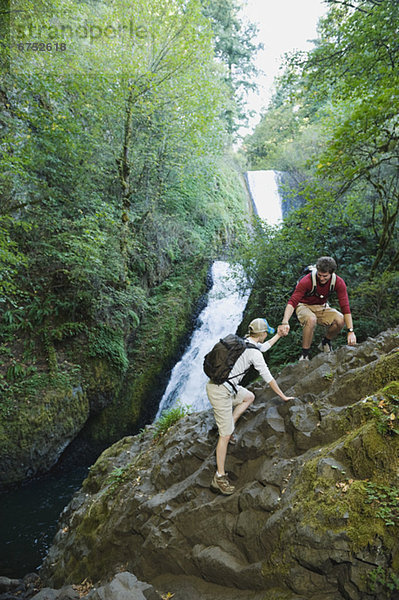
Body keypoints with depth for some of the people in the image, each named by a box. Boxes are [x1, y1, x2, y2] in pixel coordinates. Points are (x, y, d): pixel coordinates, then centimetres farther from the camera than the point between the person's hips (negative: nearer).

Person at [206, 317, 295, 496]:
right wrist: (283, 397, 2)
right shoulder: (253, 352, -14)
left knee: (249, 397, 27)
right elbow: (268, 378, -9)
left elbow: (264, 347, 33)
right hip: (220, 392, -9)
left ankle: (227, 427, 21)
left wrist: (279, 335, 35)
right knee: (225, 435, -3)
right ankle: (219, 478, 5)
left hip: (225, 386, 9)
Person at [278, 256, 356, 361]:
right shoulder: (307, 281, -29)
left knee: (340, 320, -25)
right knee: (311, 319, -38)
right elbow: (292, 302, -34)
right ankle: (304, 355, -20)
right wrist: (285, 322, -49)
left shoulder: (338, 282, -19)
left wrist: (351, 331, -26)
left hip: (322, 307, 4)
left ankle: (325, 343, 5)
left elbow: (345, 307, -18)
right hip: (305, 306, -3)